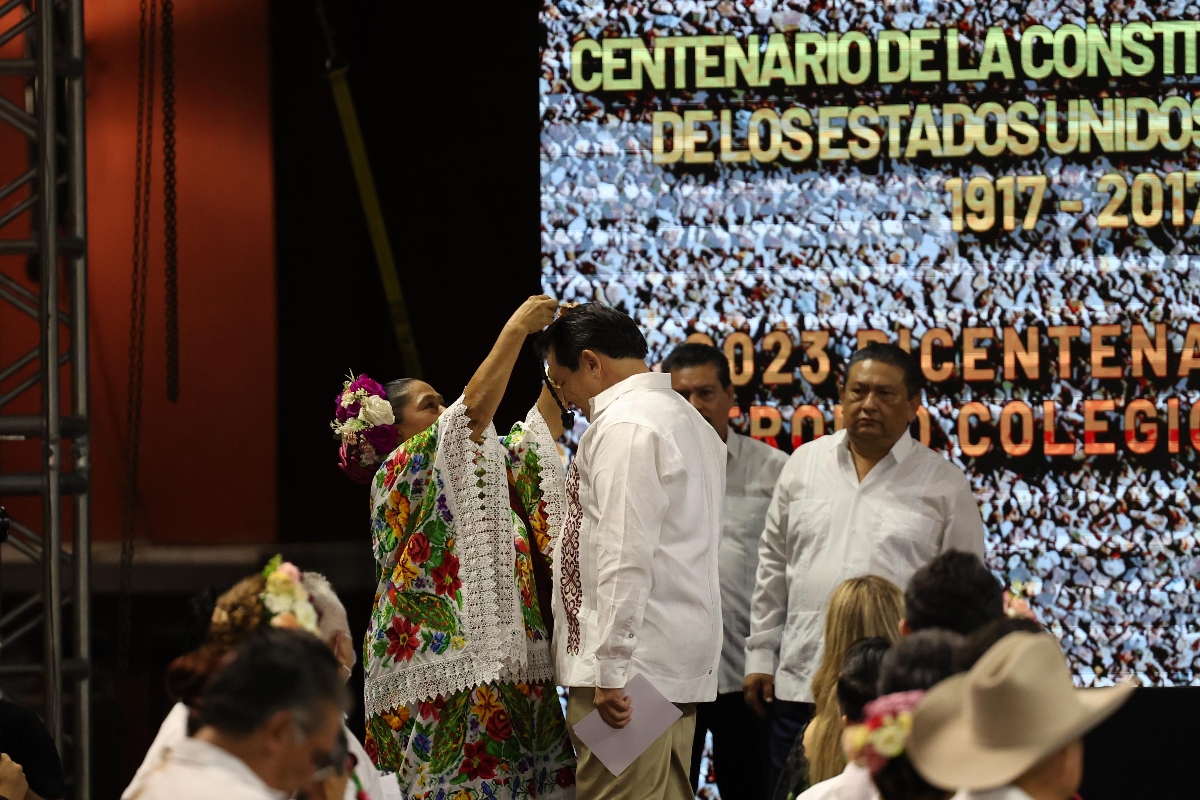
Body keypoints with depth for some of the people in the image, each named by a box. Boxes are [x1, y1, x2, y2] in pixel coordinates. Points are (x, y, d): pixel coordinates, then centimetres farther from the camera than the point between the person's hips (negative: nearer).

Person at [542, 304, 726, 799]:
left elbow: (625, 557, -19)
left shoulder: (624, 426, -11)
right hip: (684, 663, 10)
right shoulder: (691, 423, 21)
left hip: (635, 665, -10)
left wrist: (611, 671, -20)